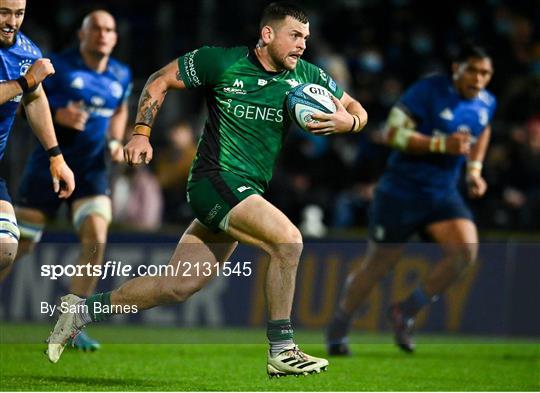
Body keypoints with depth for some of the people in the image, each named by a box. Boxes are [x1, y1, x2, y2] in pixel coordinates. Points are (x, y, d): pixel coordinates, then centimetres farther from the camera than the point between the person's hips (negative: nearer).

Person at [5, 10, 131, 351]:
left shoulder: (122, 76, 6)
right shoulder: (57, 66, -8)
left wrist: (115, 141, 7)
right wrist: (57, 115, -21)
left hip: (92, 170, 3)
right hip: (49, 165, -3)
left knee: (96, 239, -18)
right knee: (21, 245, 1)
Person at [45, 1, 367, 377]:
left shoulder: (307, 76, 7)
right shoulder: (221, 62, -6)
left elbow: (357, 110, 14)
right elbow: (161, 80, 6)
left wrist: (346, 121, -10)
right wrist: (141, 133, -4)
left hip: (247, 194, 6)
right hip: (215, 178, -6)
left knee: (179, 285, 4)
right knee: (288, 240, -24)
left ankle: (83, 310, 19)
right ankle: (282, 352, -16)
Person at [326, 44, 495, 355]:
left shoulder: (487, 104, 4)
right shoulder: (429, 91, -16)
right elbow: (394, 132, -20)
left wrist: (475, 169, 14)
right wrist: (442, 145, -28)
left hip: (444, 193, 5)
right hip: (401, 191, -5)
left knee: (466, 250, -19)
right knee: (378, 265, 3)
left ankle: (407, 312, -1)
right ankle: (339, 327, 25)